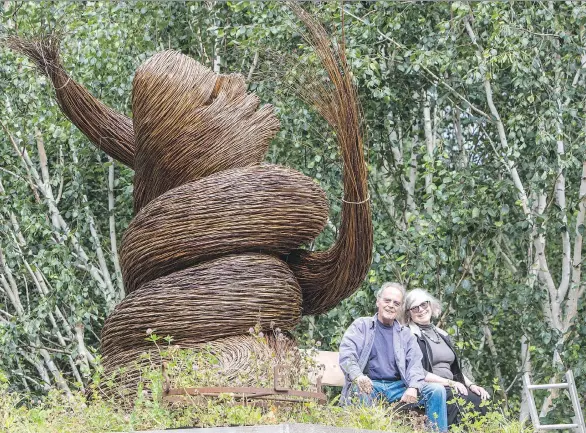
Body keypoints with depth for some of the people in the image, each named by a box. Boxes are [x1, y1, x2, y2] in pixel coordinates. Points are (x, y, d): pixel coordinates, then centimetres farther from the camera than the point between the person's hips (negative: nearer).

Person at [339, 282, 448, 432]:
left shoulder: (406, 334, 20)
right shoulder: (361, 325, 11)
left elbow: (415, 364, 8)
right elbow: (347, 354, -5)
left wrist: (413, 388, -16)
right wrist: (357, 376, -28)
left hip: (398, 386, 3)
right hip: (371, 385, -3)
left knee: (437, 390, -17)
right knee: (360, 390, -39)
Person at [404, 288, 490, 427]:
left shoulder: (441, 335, 21)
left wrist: (471, 385, 4)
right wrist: (449, 383, -17)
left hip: (451, 389, 6)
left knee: (484, 402, -21)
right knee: (462, 402, -33)